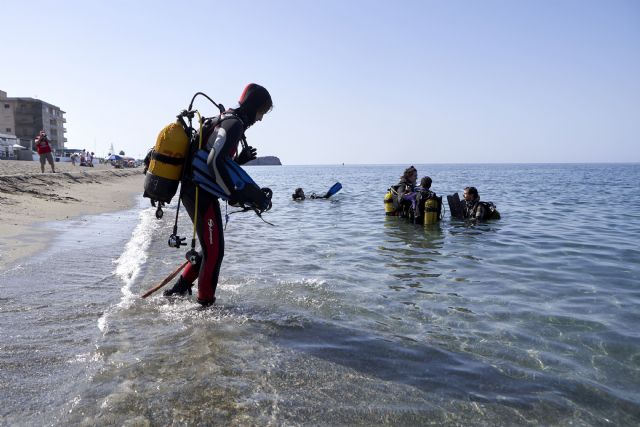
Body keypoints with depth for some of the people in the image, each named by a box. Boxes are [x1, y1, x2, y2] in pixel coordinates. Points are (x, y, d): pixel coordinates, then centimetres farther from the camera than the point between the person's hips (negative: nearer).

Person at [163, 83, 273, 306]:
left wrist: (240, 159, 8)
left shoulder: (224, 120, 19)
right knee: (214, 251, 0)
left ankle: (179, 289, 29)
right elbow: (215, 164, -27)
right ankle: (205, 303, 11)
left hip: (194, 191, 10)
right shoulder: (234, 124, -14)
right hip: (201, 194, -10)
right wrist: (237, 195, -23)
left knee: (211, 248, 20)